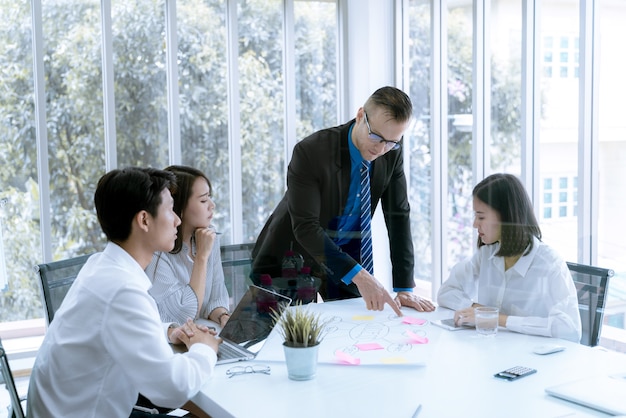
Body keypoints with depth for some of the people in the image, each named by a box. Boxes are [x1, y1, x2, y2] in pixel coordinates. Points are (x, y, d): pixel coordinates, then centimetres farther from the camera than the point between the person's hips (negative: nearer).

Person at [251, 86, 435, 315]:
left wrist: (404, 288, -12)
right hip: (291, 260, -4)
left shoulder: (392, 154, -10)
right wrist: (358, 275, -39)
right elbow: (305, 227, -31)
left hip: (347, 258, 4)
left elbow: (398, 217, -6)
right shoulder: (310, 152, -27)